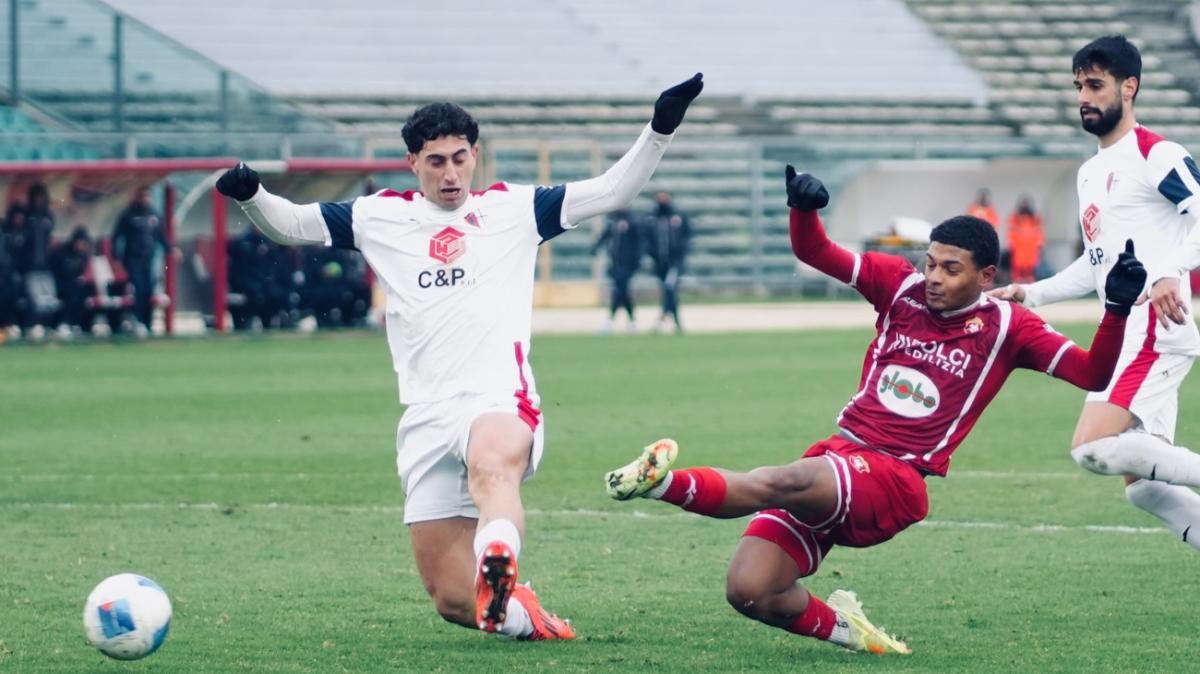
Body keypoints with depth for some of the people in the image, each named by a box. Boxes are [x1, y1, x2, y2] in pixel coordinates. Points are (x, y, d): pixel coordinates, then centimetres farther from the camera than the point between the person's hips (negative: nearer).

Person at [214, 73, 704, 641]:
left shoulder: (514, 208, 12)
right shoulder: (380, 217, 15)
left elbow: (612, 191, 12)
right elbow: (290, 225, 18)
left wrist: (659, 130, 0)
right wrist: (249, 194, -2)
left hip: (499, 401, -3)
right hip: (426, 418, 3)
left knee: (491, 465, -43)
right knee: (452, 601, -2)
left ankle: (498, 578, -67)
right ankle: (522, 618, 26)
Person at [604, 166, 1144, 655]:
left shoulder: (1006, 326, 2)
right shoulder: (901, 286, 12)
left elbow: (1093, 374, -1)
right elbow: (814, 252, 15)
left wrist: (1117, 309, -18)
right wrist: (804, 209, -7)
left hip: (894, 481, -5)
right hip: (838, 454, 5)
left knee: (784, 483, -38)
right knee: (748, 591, -9)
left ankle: (664, 482, -43)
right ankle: (838, 627, 17)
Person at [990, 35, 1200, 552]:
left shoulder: (1156, 155, -7)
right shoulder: (1090, 173, 21)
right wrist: (1032, 294, 22)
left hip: (1154, 331, -9)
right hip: (1122, 336, 9)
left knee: (1093, 448, -24)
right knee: (1142, 485, 5)